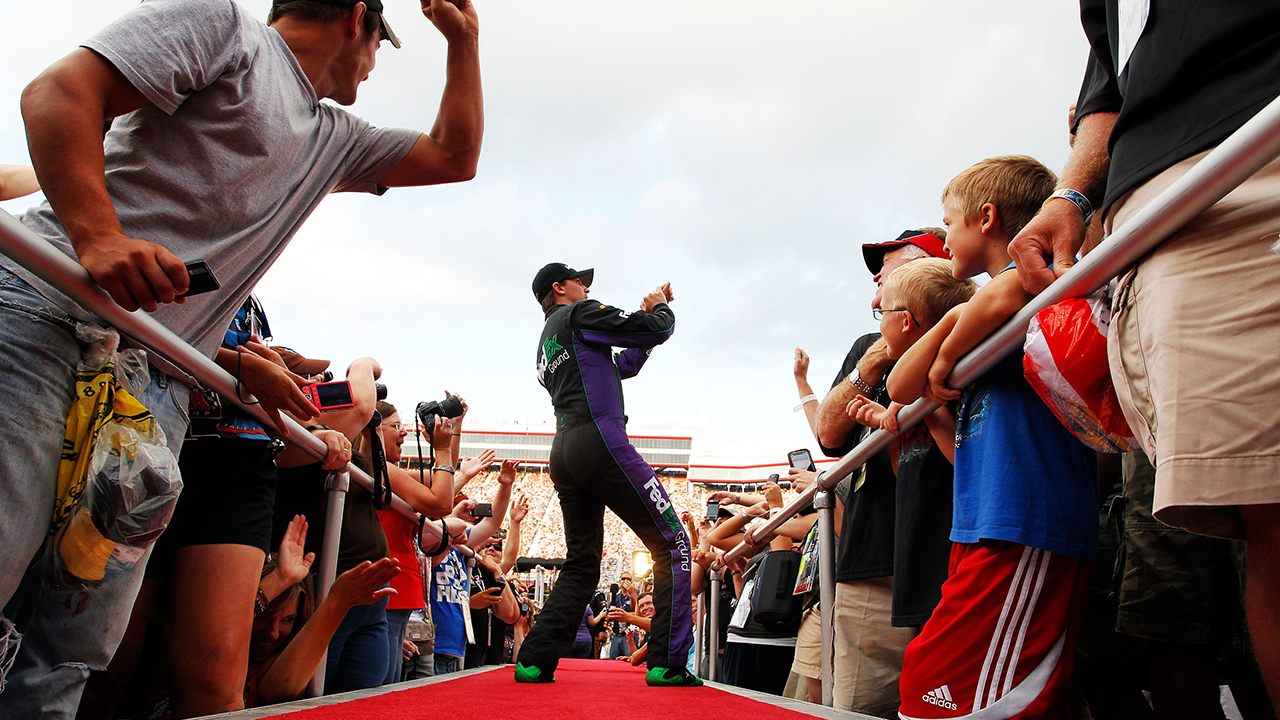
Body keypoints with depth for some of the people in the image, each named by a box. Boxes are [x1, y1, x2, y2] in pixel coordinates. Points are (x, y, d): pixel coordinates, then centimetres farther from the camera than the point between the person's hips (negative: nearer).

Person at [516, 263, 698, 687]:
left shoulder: (546, 345, 28)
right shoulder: (578, 315, 2)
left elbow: (622, 366, 29)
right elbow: (657, 330, -3)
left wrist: (648, 316, 27)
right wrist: (659, 308, 18)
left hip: (563, 454, 9)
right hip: (600, 443, -9)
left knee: (581, 564, 14)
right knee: (673, 544, -4)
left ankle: (535, 661, 7)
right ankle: (668, 663, -9)